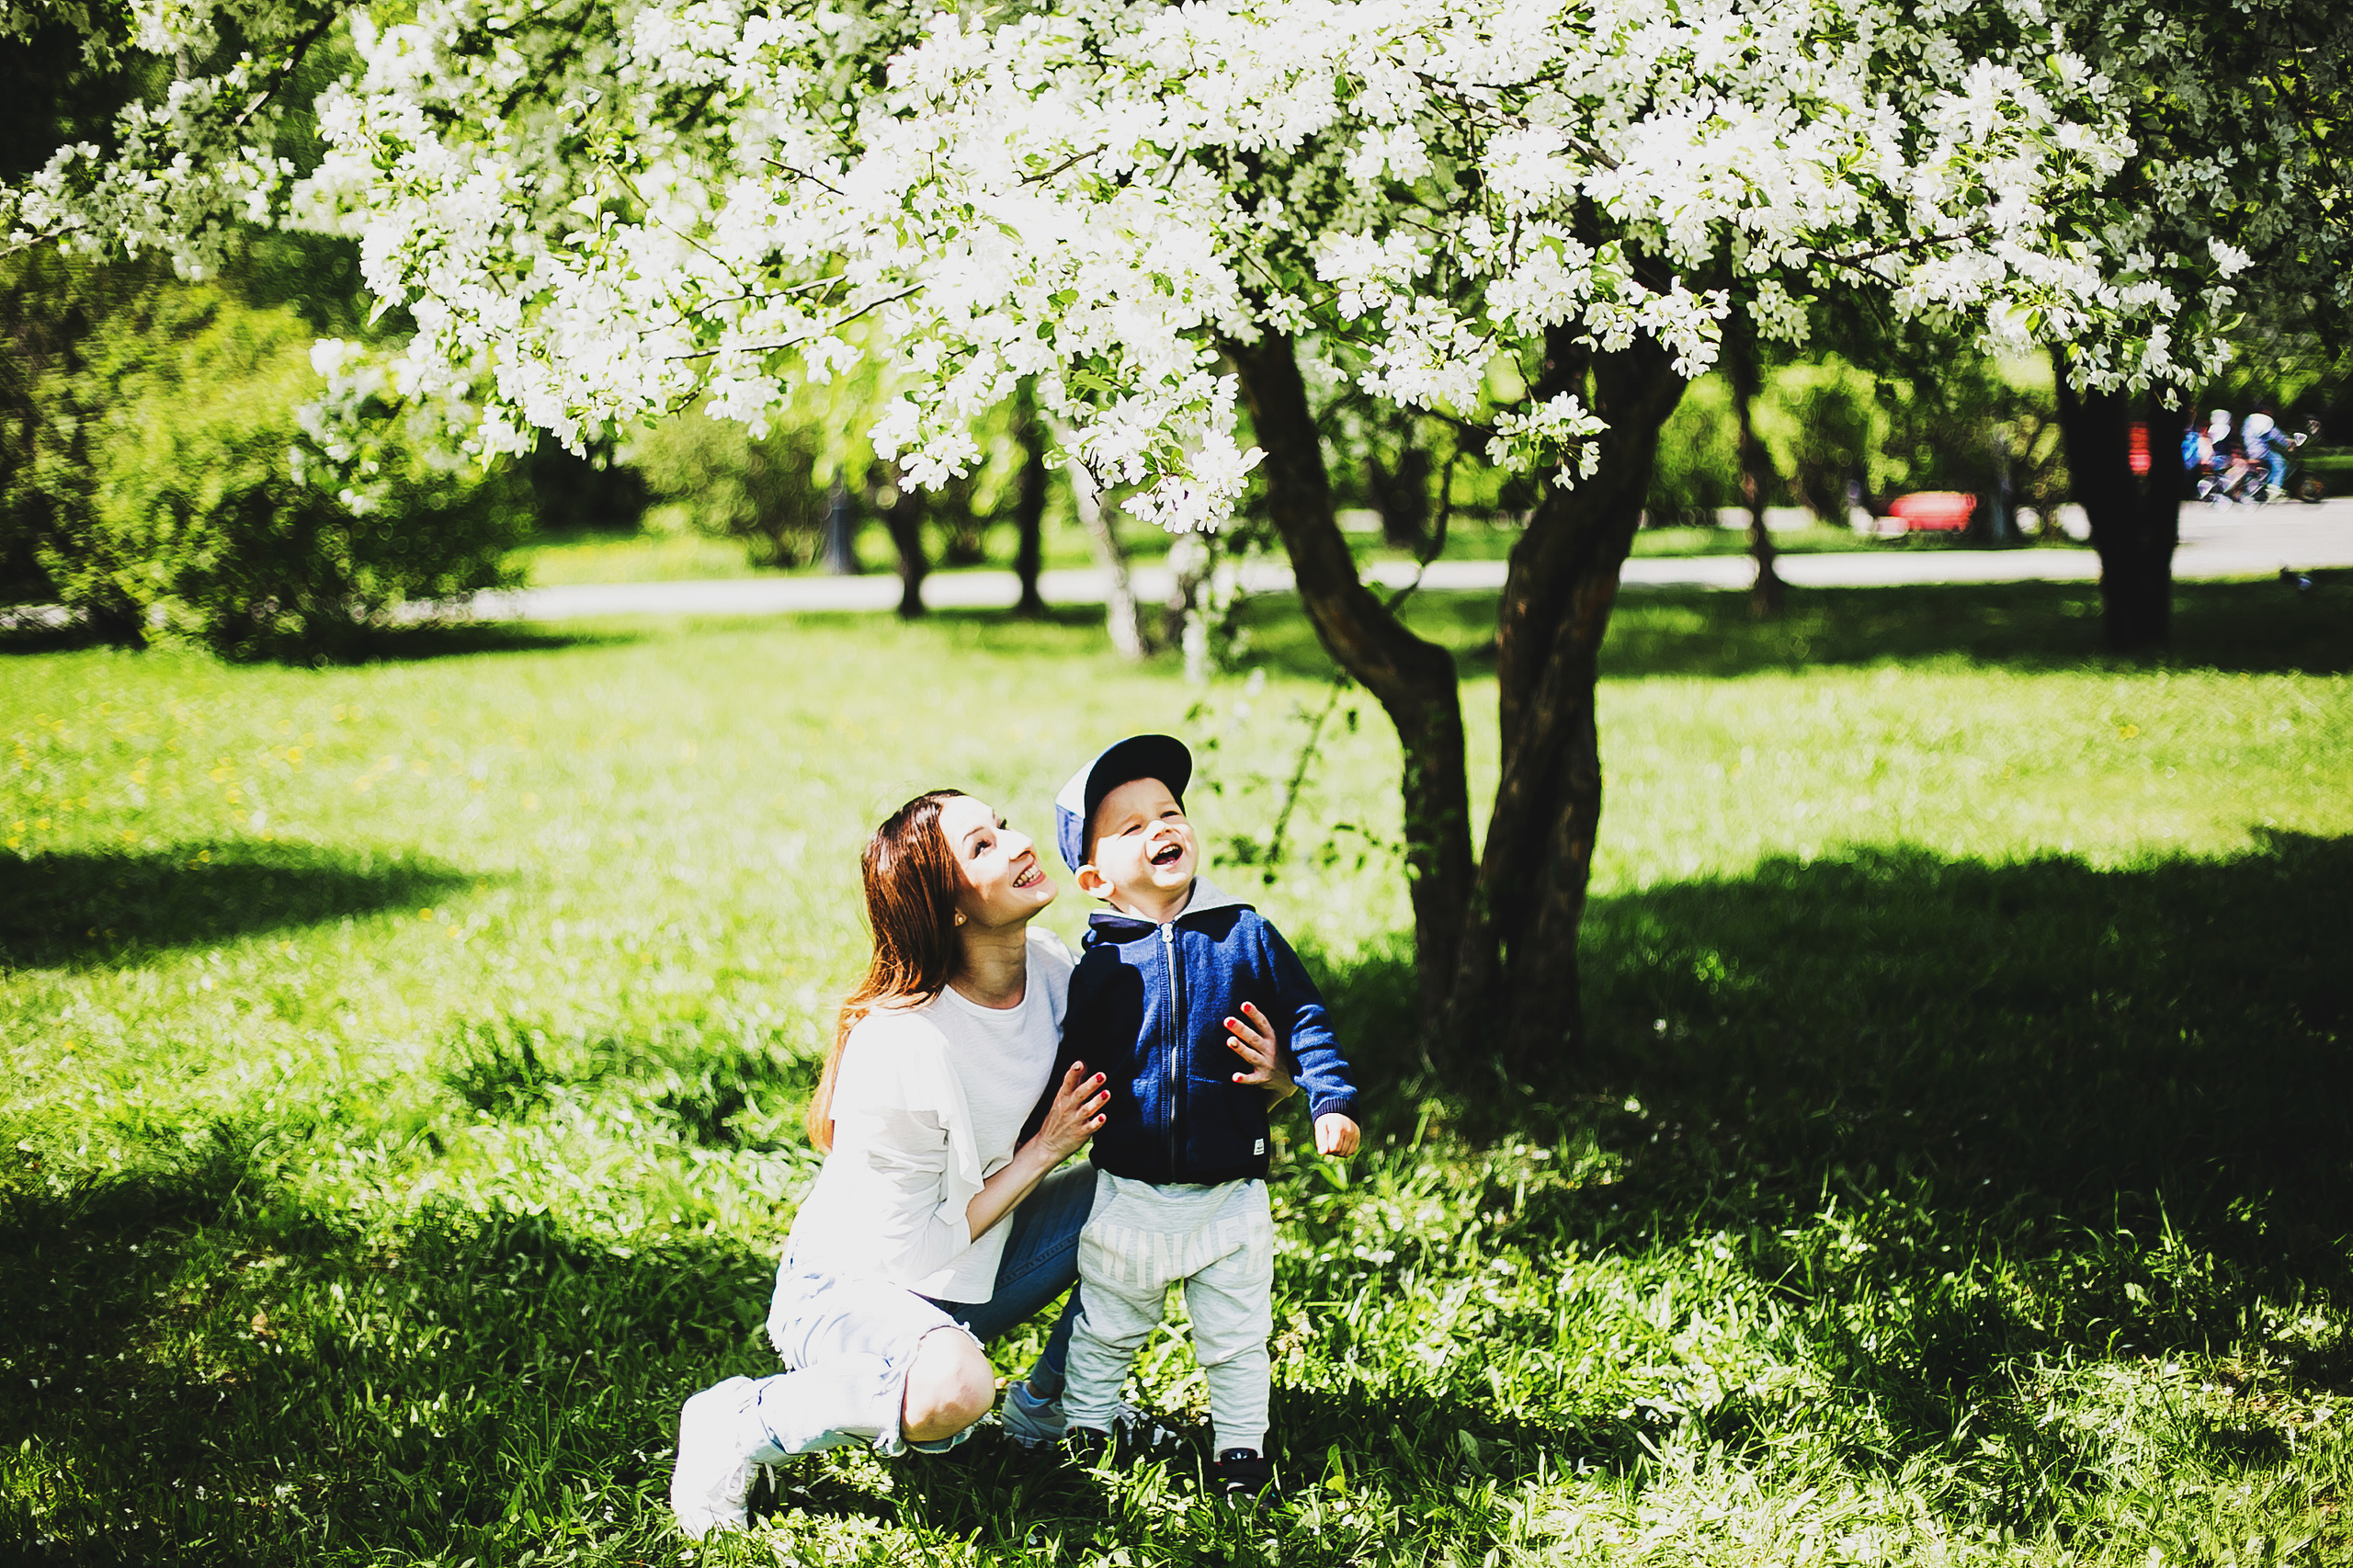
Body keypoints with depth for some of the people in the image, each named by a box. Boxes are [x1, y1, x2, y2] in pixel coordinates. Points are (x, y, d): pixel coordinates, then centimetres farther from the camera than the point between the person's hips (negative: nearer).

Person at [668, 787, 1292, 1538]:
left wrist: (1269, 1075, -18)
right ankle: (741, 1422, -12)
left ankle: (1049, 1401, 12)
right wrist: (1042, 1151, -19)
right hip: (854, 1286, -8)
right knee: (955, 1388, -38)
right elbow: (910, 1250, -23)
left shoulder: (1051, 971, -10)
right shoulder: (899, 1050, -31)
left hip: (971, 1269, 8)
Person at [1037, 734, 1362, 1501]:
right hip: (1125, 1198, 0)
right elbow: (1068, 1061, 4)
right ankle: (1082, 1431, 34)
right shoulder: (1099, 962, -5)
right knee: (1104, 1332, 16)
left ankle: (1241, 1448, 27)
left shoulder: (1245, 936, -3)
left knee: (1235, 1338, 12)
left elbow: (1304, 1020, 0)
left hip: (1228, 1198, 0)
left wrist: (1331, 1097, -11)